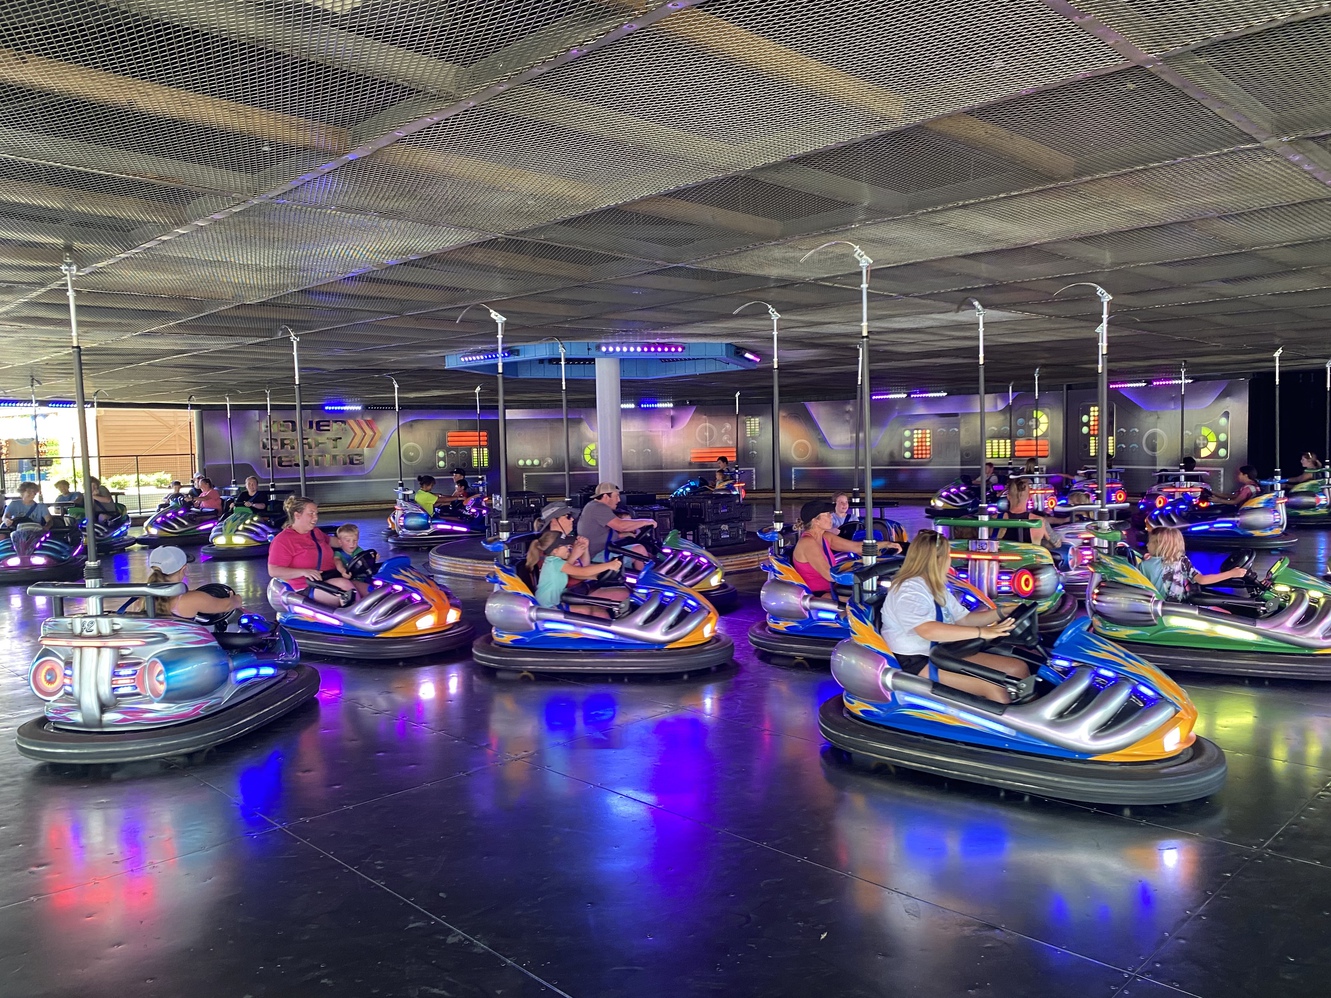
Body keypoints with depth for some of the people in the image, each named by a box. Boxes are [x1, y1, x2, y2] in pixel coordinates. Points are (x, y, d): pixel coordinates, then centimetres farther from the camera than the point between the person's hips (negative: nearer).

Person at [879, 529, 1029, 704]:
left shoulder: (937, 588, 14)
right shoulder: (908, 591, -18)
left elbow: (963, 619, 21)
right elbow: (928, 630, -33)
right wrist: (981, 632, -34)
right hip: (918, 663, -10)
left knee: (1018, 668, -1)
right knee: (993, 687, -25)